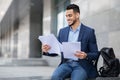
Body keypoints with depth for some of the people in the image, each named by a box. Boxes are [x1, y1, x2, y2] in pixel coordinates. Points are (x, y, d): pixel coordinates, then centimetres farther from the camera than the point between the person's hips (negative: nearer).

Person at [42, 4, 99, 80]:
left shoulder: (89, 31, 1)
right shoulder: (62, 31, 13)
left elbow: (95, 54, 0)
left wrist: (86, 56, -21)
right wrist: (47, 50, -8)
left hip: (81, 65, -3)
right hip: (66, 64, 3)